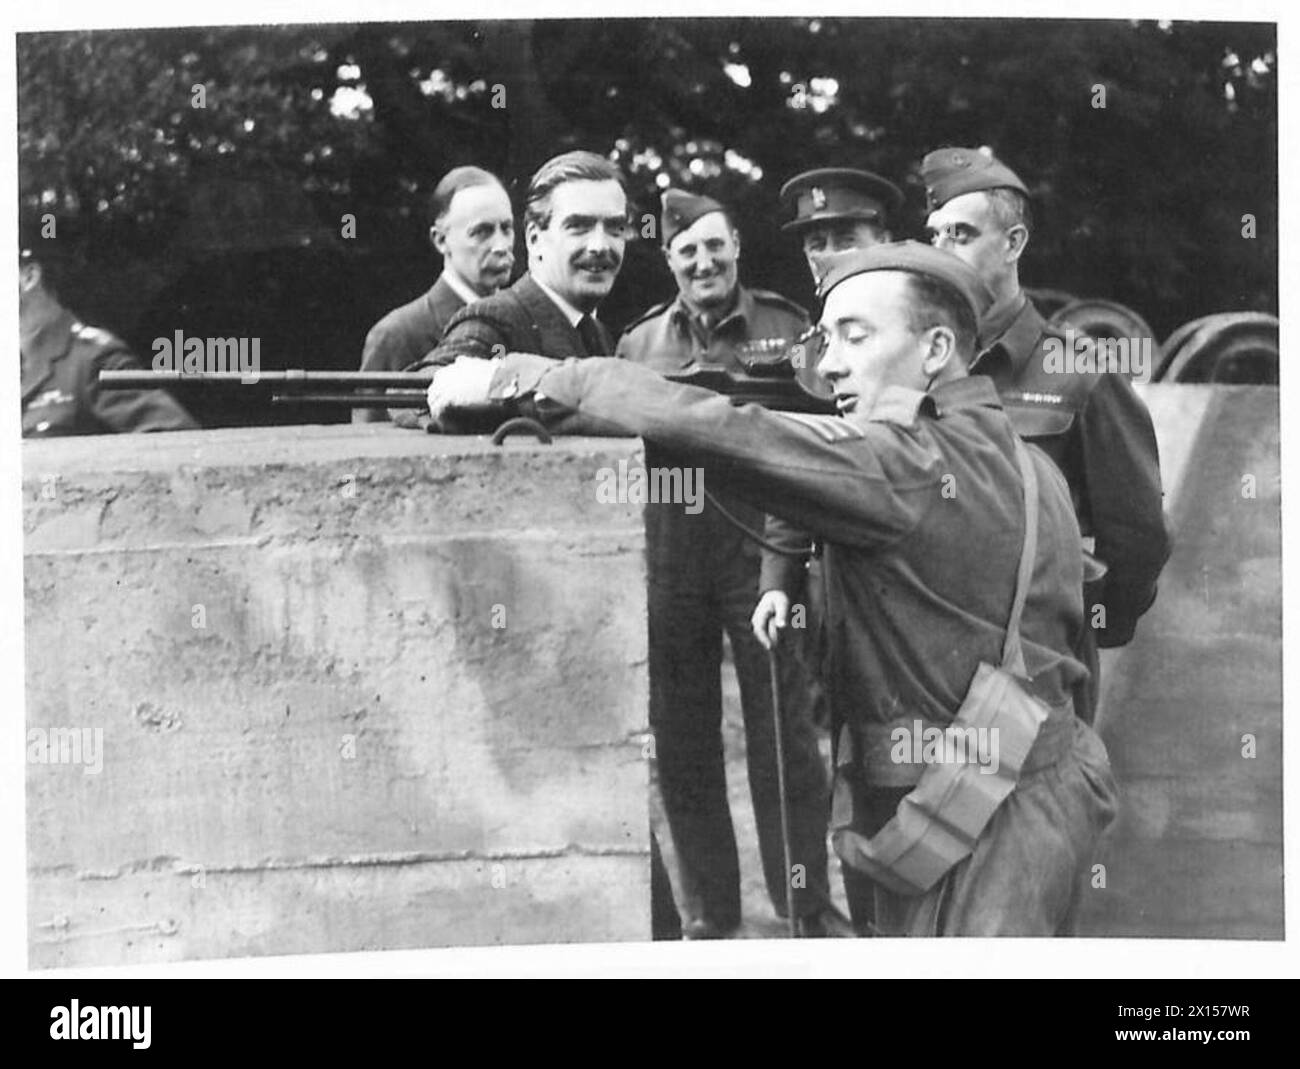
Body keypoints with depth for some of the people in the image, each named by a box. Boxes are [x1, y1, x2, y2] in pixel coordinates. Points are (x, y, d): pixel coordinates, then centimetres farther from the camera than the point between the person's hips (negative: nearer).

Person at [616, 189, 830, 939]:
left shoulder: (788, 328, 4)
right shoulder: (639, 343, 11)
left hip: (764, 551, -3)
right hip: (669, 562, 3)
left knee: (784, 742, -1)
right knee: (682, 746, 8)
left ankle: (805, 916, 10)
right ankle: (708, 917, 20)